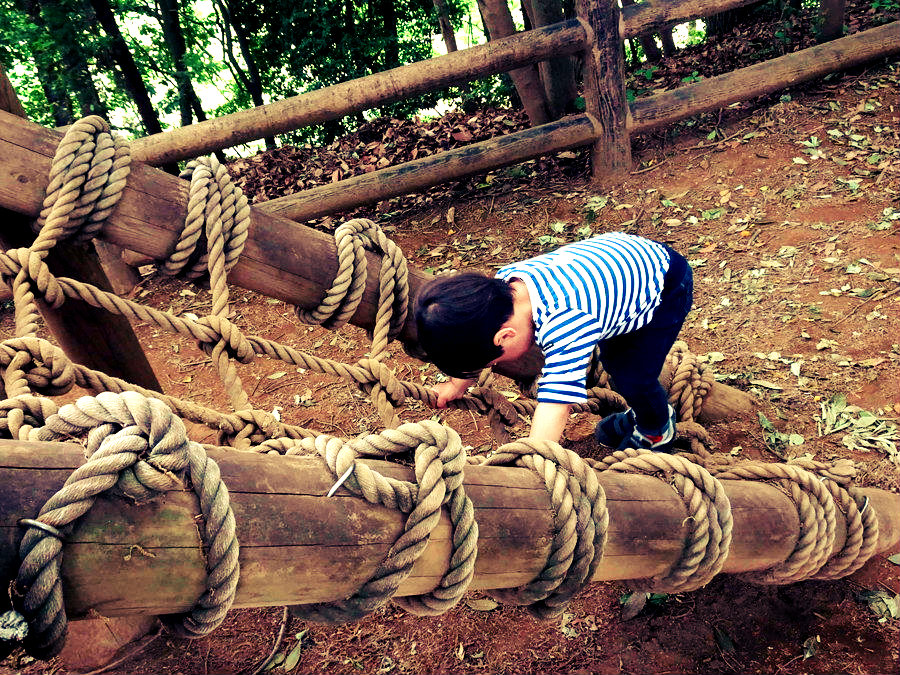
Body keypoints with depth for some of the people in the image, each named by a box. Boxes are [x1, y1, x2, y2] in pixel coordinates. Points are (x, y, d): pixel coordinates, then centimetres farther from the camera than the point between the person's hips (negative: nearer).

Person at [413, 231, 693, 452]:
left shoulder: (563, 324, -48)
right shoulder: (502, 283, -21)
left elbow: (554, 406, -51)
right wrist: (458, 382, 3)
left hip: (666, 282, -7)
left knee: (632, 379, -8)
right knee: (613, 362, 18)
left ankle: (657, 432, 26)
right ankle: (641, 414, 49)